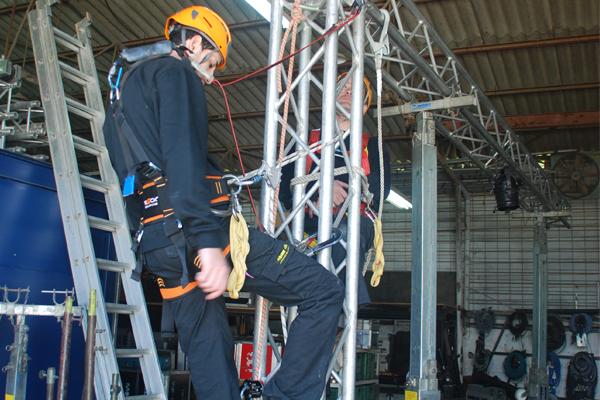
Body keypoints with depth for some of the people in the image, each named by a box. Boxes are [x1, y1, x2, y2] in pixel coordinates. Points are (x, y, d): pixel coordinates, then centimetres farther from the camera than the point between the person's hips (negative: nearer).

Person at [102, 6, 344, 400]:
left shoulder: (125, 95, 31)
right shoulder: (175, 73, 1)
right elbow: (183, 153, -17)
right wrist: (209, 240, -27)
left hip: (156, 246, 10)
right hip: (197, 229, -10)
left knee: (209, 357, 13)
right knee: (324, 292, -8)